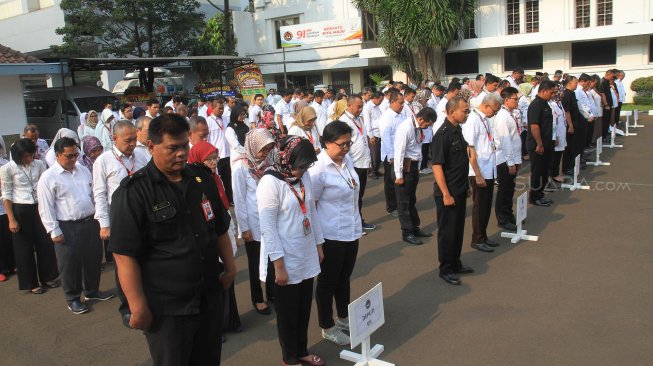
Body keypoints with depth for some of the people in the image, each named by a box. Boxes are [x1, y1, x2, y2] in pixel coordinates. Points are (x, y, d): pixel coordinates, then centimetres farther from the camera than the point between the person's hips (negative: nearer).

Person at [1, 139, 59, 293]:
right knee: (24, 247, 8)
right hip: (20, 210, -3)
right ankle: (31, 283, 21)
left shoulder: (39, 164, 0)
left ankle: (47, 277, 27)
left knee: (46, 243, 8)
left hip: (39, 208, 3)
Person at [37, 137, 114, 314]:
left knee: (93, 259, 16)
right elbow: (46, 208, -10)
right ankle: (73, 299, 23)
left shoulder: (83, 170, 8)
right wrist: (54, 231, -12)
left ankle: (92, 291, 36)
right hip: (67, 228, -5)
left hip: (90, 222, 6)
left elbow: (94, 194, 15)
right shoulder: (48, 178, -10)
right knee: (70, 264, 5)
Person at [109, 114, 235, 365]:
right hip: (166, 308, -5)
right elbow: (125, 254, -16)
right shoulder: (133, 192, -13)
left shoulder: (202, 178, 4)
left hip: (210, 297, 5)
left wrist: (229, 266, 14)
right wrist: (138, 307, -17)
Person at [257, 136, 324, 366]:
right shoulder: (270, 183, -20)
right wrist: (279, 266, -18)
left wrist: (318, 244, 14)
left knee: (304, 308, 19)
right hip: (286, 261, -6)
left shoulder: (303, 176, 1)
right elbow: (268, 228, -19)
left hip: (307, 257, 6)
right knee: (288, 312, 12)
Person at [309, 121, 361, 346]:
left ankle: (344, 318, 41)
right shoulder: (318, 168, -21)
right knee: (328, 281, 11)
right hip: (331, 235, -7)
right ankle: (327, 328, 29)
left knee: (344, 277, 22)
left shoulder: (347, 159, 0)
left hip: (352, 231, 7)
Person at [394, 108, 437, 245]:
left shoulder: (418, 127, 2)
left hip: (414, 165, 8)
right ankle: (407, 232, 13)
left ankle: (415, 228, 31)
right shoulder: (405, 128, -22)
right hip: (405, 166, -8)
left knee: (412, 199, 19)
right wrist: (399, 175, -18)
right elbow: (399, 152, -21)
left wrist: (418, 167, 12)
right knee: (404, 201, 4)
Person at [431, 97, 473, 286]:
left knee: (458, 229, 18)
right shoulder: (443, 134, -19)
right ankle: (446, 270, 18)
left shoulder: (458, 130, 8)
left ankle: (455, 264, 33)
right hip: (448, 192, -8)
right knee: (447, 232, 4)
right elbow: (437, 166, -21)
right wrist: (446, 194, -21)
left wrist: (466, 186, 18)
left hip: (460, 190, 8)